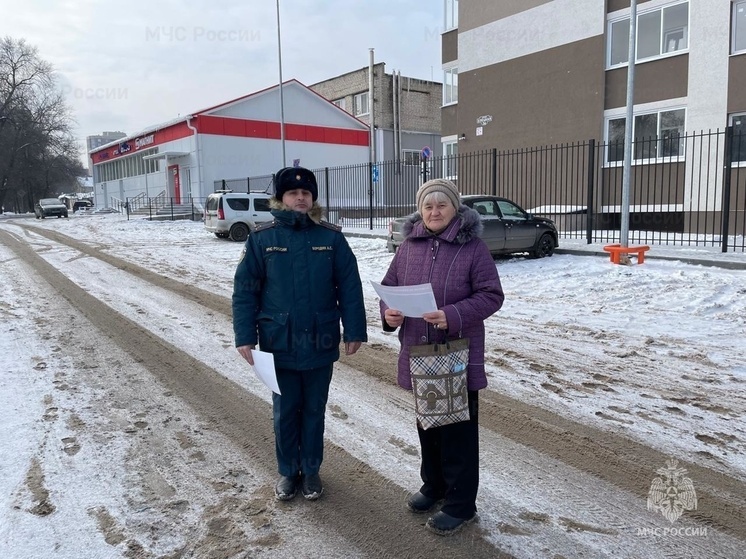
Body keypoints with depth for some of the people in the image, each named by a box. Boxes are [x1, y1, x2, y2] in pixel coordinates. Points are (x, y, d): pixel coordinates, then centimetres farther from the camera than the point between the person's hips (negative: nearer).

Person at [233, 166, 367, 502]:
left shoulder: (331, 237, -3)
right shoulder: (262, 238, -5)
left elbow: (349, 287, -2)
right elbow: (245, 290, -3)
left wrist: (354, 331, -4)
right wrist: (245, 336, -8)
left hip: (320, 344, 1)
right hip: (280, 344, 0)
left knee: (314, 411, 15)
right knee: (284, 412, 14)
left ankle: (311, 471, 33)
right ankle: (287, 471, 33)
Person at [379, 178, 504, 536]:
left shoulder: (472, 247, -10)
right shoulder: (410, 245, 3)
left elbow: (492, 295, -12)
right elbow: (390, 285, 9)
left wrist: (453, 316, -26)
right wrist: (388, 312, -12)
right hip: (418, 353, 5)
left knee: (458, 429, 4)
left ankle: (460, 504, 19)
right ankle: (433, 485, 39)